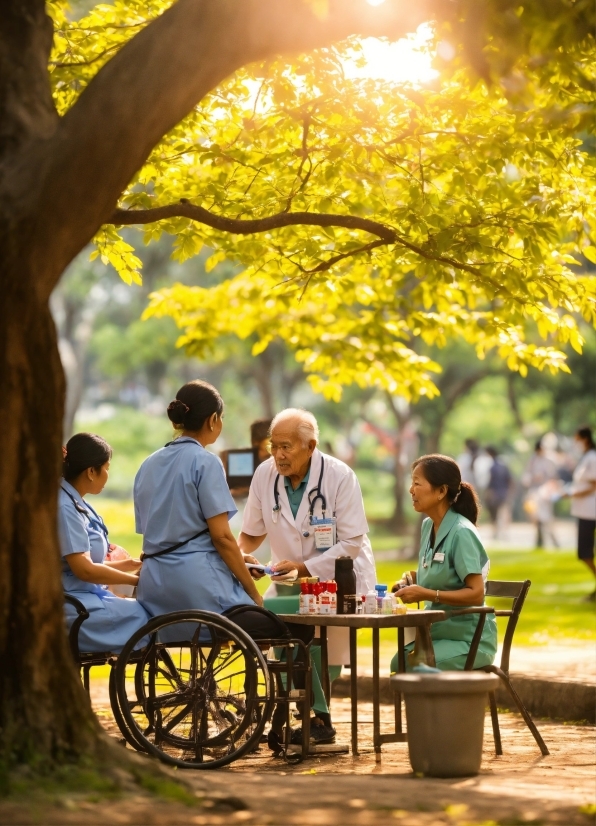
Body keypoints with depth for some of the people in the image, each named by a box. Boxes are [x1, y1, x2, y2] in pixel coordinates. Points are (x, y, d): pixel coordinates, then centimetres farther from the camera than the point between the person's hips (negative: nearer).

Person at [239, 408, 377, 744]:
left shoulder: (340, 477, -19)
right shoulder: (265, 474, -7)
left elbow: (352, 543, -19)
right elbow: (252, 534, 6)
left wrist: (304, 567, -28)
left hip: (339, 577, -4)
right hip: (292, 579, 4)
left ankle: (315, 717, -6)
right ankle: (314, 714, -10)